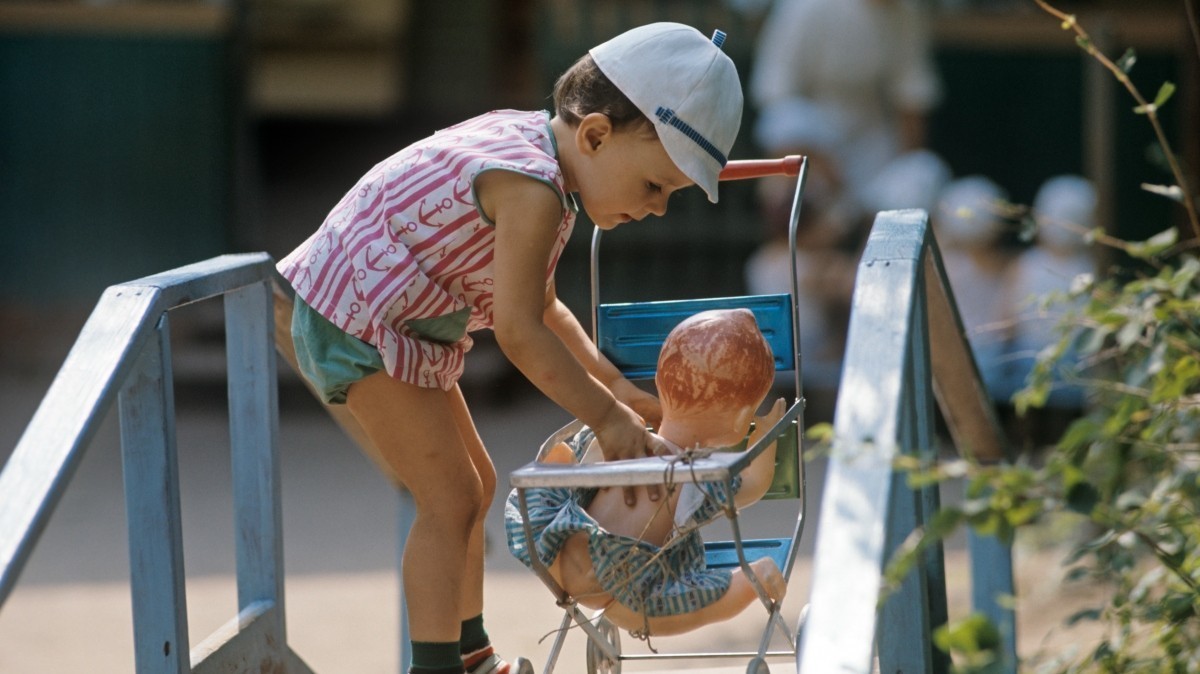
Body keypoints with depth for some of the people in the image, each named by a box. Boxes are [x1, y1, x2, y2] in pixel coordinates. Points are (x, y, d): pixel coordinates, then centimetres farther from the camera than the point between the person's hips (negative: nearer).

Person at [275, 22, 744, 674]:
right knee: (451, 497, -10)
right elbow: (519, 332, -24)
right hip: (360, 320, -11)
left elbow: (537, 303, 15)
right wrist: (606, 416, -15)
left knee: (474, 485, 19)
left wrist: (614, 386, 12)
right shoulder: (534, 191, -27)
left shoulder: (528, 136, 5)